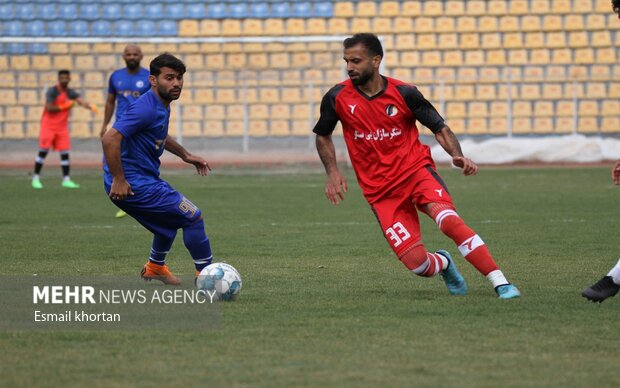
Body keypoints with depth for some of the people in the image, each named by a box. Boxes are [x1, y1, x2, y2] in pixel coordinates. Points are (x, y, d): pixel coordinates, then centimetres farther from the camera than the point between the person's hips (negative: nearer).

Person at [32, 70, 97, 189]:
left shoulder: (71, 93, 4)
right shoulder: (52, 91, -9)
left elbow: (81, 101, -14)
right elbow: (49, 108, -19)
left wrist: (90, 106, -34)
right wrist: (64, 106, -14)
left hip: (62, 127, 5)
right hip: (48, 126, -5)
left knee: (65, 153, -1)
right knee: (43, 151, -7)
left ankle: (66, 180, 1)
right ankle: (36, 178, 0)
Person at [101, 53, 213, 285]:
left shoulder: (161, 106, 10)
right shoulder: (146, 108, -22)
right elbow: (110, 139, -30)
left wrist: (185, 155, 30)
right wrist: (118, 180, -27)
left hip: (145, 180, 11)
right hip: (134, 185, -11)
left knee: (172, 218, 31)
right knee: (193, 216, -6)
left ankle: (155, 267, 50)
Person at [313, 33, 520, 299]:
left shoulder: (404, 93, -5)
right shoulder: (337, 98, -2)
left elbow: (439, 128, 2)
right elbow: (322, 136, 16)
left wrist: (457, 156, -16)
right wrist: (332, 172, 1)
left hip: (416, 170, -1)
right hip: (379, 191, 1)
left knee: (448, 219, -31)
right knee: (416, 262, -13)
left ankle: (501, 284, -26)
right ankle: (443, 263, 25)